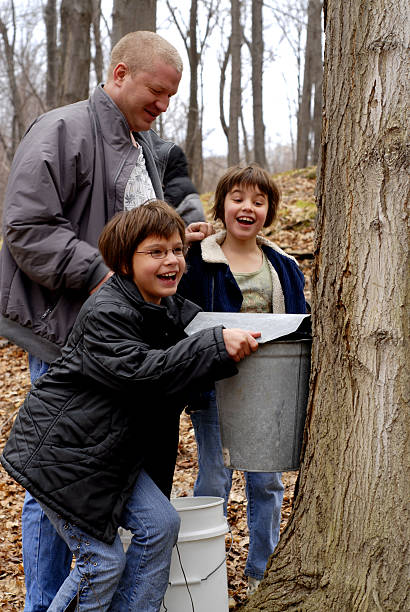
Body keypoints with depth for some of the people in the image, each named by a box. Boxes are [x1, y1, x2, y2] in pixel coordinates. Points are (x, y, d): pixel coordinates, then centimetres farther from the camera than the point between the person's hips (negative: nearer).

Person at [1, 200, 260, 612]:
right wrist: (217, 345, -41)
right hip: (59, 451, -8)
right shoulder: (104, 314, -23)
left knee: (160, 524, 0)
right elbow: (141, 369, -36)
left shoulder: (169, 310, 5)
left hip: (114, 447, 9)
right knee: (103, 561, -6)